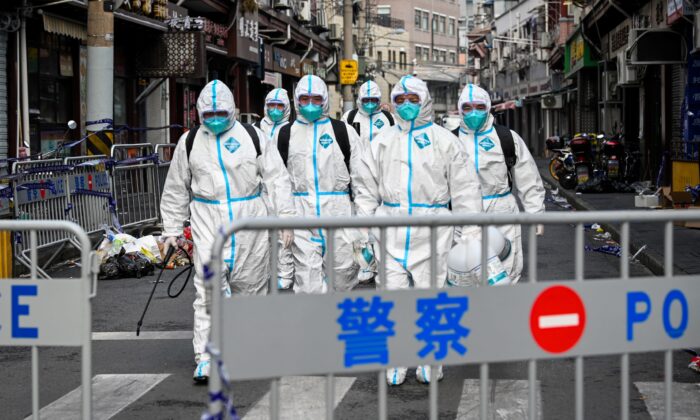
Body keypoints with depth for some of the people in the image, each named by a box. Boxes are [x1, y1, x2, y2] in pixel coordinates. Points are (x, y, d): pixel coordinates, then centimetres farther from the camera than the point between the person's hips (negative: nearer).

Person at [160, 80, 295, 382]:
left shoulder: (252, 137, 2)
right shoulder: (189, 142, 6)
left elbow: (277, 178, 2)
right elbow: (176, 189, 14)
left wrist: (286, 217, -6)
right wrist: (172, 229, 11)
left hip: (249, 221, 0)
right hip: (208, 223, 0)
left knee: (250, 284, 9)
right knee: (209, 286, -12)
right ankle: (204, 357, -12)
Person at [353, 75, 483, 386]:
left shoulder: (443, 140, 5)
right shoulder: (383, 141, 12)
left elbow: (464, 188, 4)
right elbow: (366, 188, 15)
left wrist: (471, 231, -1)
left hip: (431, 230, -2)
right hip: (391, 227, 2)